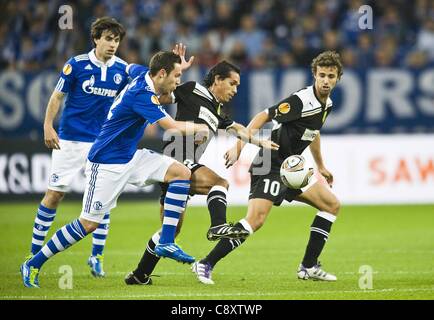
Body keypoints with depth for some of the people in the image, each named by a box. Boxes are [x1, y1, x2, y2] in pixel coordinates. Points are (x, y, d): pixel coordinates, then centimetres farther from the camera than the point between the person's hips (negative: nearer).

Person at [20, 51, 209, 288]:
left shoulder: (142, 76, 1)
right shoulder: (141, 95, -26)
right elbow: (174, 128, -31)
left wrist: (176, 65, 17)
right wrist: (201, 128, -12)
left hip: (131, 156, 9)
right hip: (107, 164, -9)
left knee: (181, 173, -7)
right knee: (88, 223, -5)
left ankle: (166, 242, -7)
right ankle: (33, 264, 10)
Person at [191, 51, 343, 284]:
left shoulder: (326, 104, 10)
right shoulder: (301, 101, -19)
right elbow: (263, 117, -22)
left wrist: (321, 167, 39)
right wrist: (239, 146, -29)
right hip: (270, 166, -10)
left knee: (332, 205, 10)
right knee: (256, 219, -25)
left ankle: (309, 267, 13)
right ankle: (206, 264, -20)